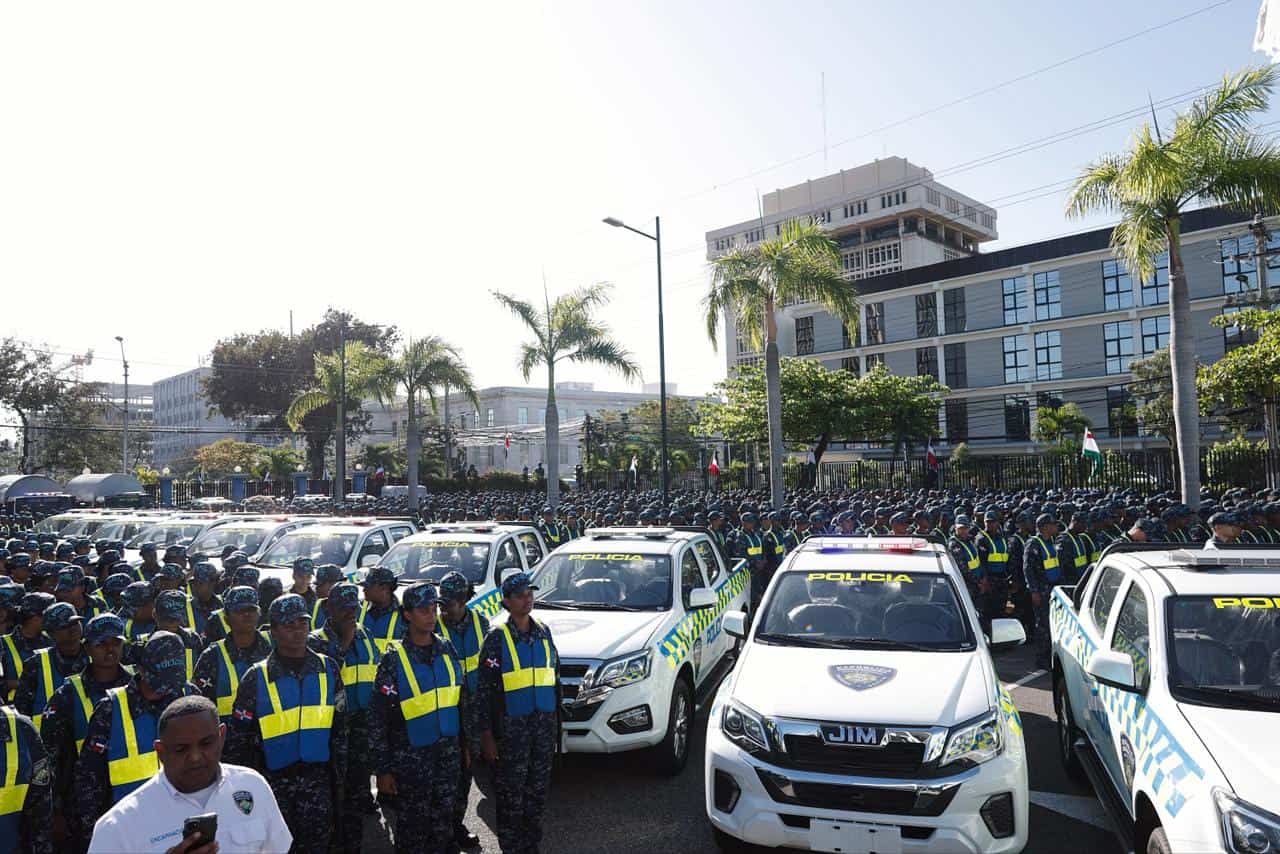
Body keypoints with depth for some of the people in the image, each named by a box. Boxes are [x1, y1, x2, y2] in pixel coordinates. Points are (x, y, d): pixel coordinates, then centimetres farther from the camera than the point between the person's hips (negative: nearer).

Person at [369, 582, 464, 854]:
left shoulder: (447, 649, 2)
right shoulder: (394, 658, -13)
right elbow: (378, 717, -11)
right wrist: (383, 769, -11)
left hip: (448, 751, 4)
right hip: (411, 756, -4)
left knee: (444, 820, 15)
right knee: (413, 825, 7)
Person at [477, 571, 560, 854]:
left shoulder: (543, 633, 6)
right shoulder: (497, 638, -9)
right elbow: (484, 689, -9)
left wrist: (555, 717, 14)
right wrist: (487, 735, -11)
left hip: (545, 724, 5)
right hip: (512, 725, -4)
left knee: (538, 787, 13)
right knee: (512, 790, 4)